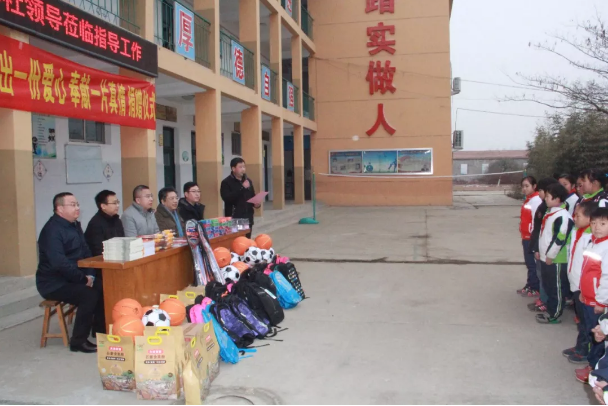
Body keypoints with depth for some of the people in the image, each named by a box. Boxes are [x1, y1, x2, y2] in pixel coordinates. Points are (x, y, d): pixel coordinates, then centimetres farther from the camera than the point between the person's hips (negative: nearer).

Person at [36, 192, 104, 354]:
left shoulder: (75, 225, 10)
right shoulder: (52, 230, -19)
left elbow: (85, 252, 12)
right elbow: (59, 263, -29)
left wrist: (90, 275, -4)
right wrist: (83, 278, -22)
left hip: (71, 278, 8)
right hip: (53, 283, -8)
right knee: (90, 294, -27)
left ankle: (100, 330, 9)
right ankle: (78, 341, -13)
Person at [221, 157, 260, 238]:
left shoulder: (248, 181, 15)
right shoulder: (226, 182, -5)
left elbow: (253, 196, 24)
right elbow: (227, 198, -20)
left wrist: (256, 203, 1)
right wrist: (242, 188, -22)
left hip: (248, 218, 6)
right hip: (234, 219, -6)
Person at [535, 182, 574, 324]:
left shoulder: (562, 216, -20)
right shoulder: (550, 213, 12)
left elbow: (559, 239, -23)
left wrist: (550, 255, -18)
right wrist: (541, 251, 19)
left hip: (556, 260, -10)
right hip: (546, 258, 10)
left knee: (557, 288, 2)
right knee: (548, 286, 19)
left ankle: (555, 315, 11)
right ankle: (550, 310, 31)